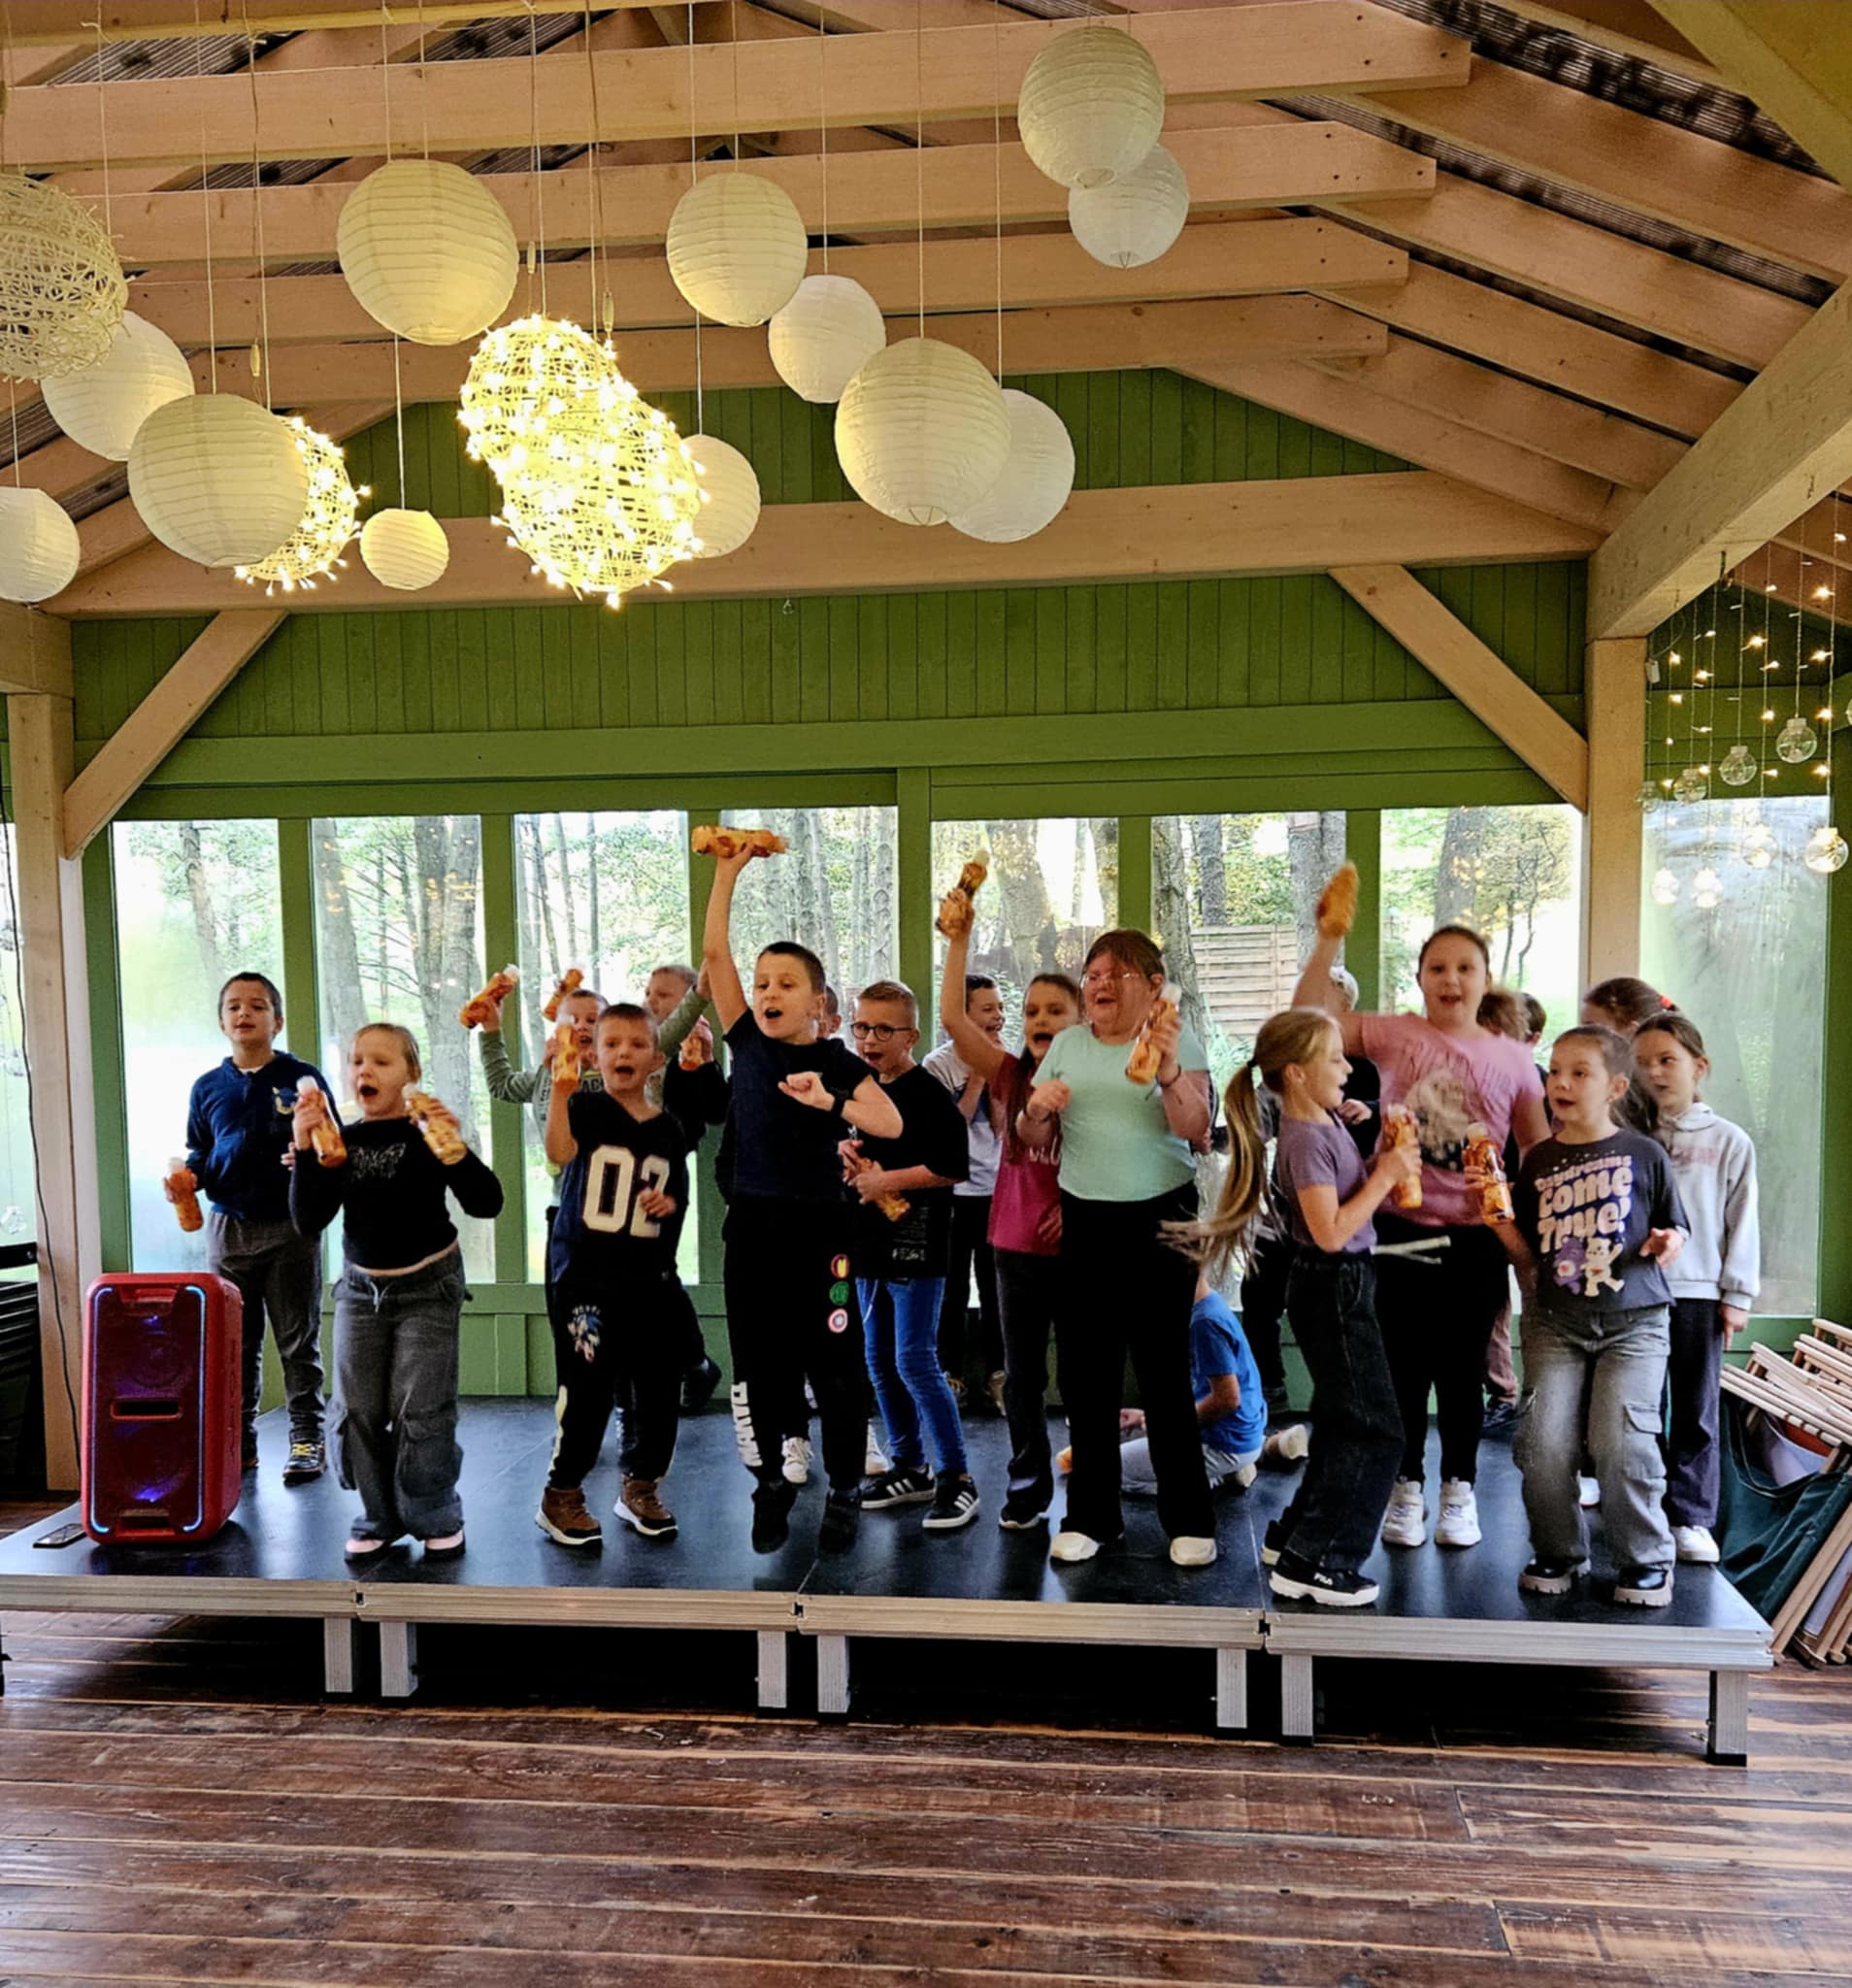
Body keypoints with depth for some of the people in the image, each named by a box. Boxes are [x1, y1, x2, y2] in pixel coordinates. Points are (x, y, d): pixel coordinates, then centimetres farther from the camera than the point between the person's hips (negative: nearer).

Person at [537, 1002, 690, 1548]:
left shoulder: (668, 1128, 7)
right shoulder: (586, 1107, -5)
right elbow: (560, 1152, -27)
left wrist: (670, 1204, -4)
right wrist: (561, 1086, -38)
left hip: (651, 1278, 5)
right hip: (586, 1277, -4)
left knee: (658, 1390, 11)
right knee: (587, 1392, -2)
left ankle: (641, 1488, 31)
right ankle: (561, 1497, 18)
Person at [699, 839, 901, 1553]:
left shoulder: (837, 1062, -5)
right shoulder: (746, 1042, 3)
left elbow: (892, 1124, -18)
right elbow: (714, 953, -3)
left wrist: (828, 1102, -31)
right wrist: (728, 871, -6)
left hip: (817, 1227, -3)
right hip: (751, 1225, 3)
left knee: (833, 1365, 5)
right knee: (758, 1366, 11)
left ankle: (844, 1490, 23)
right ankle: (771, 1486, 28)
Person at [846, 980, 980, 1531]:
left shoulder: (929, 1094, -13)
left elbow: (952, 1168, -21)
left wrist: (884, 1180, -17)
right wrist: (850, 1155, 4)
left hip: (916, 1246, -8)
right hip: (873, 1243, 9)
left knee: (915, 1362, -7)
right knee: (881, 1362, 14)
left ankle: (956, 1477, 5)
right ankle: (909, 1469, 27)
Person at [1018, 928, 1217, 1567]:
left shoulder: (1177, 1041, -2)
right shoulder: (1066, 1046, 9)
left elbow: (1196, 1130, -16)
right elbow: (1033, 1141, 10)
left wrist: (1168, 1068, -33)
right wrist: (1036, 1110, -12)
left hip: (1159, 1220, -4)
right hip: (1084, 1221, 4)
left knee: (1164, 1372, -1)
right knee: (1084, 1372, 9)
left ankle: (1188, 1519, 15)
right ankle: (1090, 1515, 22)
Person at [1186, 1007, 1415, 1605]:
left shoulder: (1328, 1123, 7)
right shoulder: (1305, 1140, -21)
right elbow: (1330, 1232, -26)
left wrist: (1384, 1162, 1)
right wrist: (1385, 1176, -20)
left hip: (1343, 1287, 10)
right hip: (1333, 1289, -10)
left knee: (1343, 1421, 19)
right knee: (1375, 1430, -5)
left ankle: (1296, 1535, 31)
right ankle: (1312, 1564, 2)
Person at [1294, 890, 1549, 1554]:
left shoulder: (1511, 1059, 1)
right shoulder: (1394, 1035, -1)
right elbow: (1306, 1018, -9)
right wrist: (1329, 942, -15)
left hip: (1475, 1237, 1)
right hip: (1402, 1227, 0)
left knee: (1461, 1367, 12)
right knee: (1405, 1365, 9)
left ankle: (1459, 1490, 29)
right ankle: (1407, 1488, 26)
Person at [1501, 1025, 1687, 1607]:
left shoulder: (1644, 1154, 0)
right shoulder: (1539, 1161, 8)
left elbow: (1674, 1228, 9)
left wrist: (1666, 1244, -13)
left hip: (1634, 1322, -2)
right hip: (1556, 1323, 3)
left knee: (1621, 1440, -12)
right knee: (1542, 1441, -6)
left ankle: (1646, 1558, 13)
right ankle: (1560, 1552, 17)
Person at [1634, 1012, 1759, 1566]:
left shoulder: (1730, 1141, 2)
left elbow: (1742, 1224, 3)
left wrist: (1737, 1294, 0)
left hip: (1700, 1295, 0)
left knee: (1696, 1412, 7)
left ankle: (1691, 1517, 17)